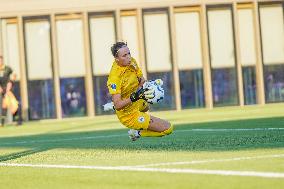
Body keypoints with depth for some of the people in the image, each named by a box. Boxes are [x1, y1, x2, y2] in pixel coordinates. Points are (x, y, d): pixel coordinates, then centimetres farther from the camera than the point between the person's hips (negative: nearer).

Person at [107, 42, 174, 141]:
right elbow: (117, 105, -33)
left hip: (137, 104, 10)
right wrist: (134, 97, -45)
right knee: (168, 128, -7)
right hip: (129, 115, -10)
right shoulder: (114, 77, -33)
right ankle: (137, 132, 4)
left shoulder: (132, 62, -10)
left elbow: (141, 79, 7)